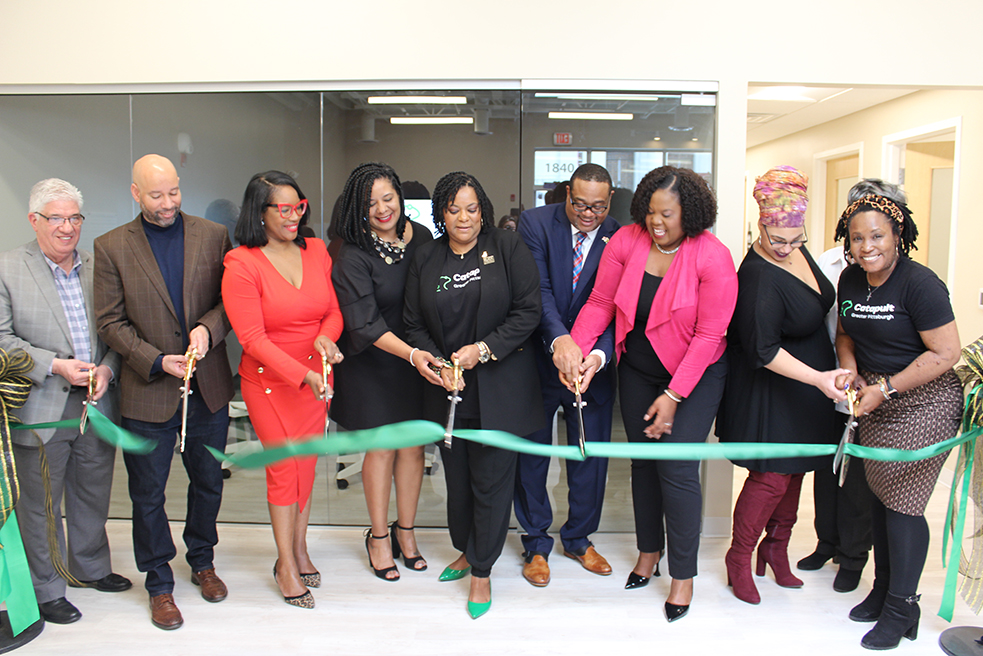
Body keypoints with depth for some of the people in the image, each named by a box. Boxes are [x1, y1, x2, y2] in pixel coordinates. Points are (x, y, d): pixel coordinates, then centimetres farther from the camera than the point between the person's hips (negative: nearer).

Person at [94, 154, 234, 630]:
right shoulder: (111, 247, -3)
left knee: (208, 482, 17)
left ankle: (202, 562, 40)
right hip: (148, 392, -1)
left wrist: (208, 327, -18)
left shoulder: (214, 236, 1)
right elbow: (110, 322, -4)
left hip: (208, 389, 2)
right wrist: (157, 361, -15)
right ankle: (159, 585, 29)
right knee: (148, 495, 10)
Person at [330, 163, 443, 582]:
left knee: (414, 444, 8)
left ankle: (405, 531, 27)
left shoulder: (420, 236, -1)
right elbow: (364, 323, -22)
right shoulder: (353, 257, -16)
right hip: (374, 362, -4)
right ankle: (379, 536, 24)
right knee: (382, 447, 5)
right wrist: (410, 354, -35)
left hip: (419, 359, 4)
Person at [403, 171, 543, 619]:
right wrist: (438, 365, -9)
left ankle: (482, 571, 21)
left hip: (499, 389, -3)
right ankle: (466, 551, 38)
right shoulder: (426, 259, 7)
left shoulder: (509, 249, -2)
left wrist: (483, 349, -15)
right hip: (447, 388, 3)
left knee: (491, 479, 3)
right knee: (456, 476, 14)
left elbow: (529, 311, -7)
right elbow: (413, 325, 7)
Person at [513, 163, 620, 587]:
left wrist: (599, 354, -29)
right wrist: (559, 338, -32)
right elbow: (537, 290, -17)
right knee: (532, 453, 10)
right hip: (537, 361, -1)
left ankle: (579, 538, 36)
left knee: (591, 455, 12)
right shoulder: (536, 223, -8)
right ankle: (536, 544, 30)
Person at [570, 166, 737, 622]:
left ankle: (683, 575, 13)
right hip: (637, 370, 4)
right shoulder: (626, 242, -9)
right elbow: (600, 302, -4)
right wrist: (578, 350, -20)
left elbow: (708, 335, -17)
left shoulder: (713, 258, -18)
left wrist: (673, 396, -18)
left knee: (677, 468, -6)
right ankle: (649, 550, 35)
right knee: (643, 461, 13)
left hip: (694, 377, -4)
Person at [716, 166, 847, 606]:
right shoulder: (759, 276, -26)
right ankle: (739, 558, 15)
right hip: (770, 393, -9)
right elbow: (763, 350, -26)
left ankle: (776, 548, 32)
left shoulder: (797, 251, 2)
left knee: (793, 472, 15)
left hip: (805, 388, 9)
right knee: (770, 478, -4)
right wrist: (816, 378, -32)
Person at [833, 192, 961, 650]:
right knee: (879, 494, 14)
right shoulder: (851, 280, 2)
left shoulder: (919, 283, -19)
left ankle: (901, 607, 13)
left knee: (902, 501, -3)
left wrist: (885, 388, -19)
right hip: (876, 402, 7)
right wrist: (851, 371, -3)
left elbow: (946, 353, -20)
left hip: (924, 401, -7)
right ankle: (883, 588, 30)